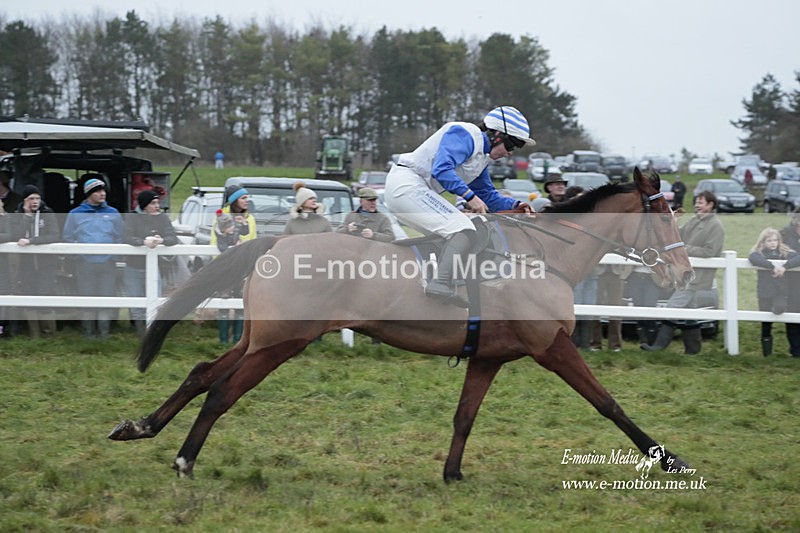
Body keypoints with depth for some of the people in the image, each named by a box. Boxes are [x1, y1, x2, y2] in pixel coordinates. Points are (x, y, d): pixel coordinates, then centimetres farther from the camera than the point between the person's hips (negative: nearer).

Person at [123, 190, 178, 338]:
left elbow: (173, 239, -10)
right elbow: (128, 238, -16)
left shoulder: (163, 218, -1)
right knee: (136, 307, 7)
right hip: (133, 269, 0)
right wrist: (144, 242, -35)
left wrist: (162, 240, -32)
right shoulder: (133, 218, -3)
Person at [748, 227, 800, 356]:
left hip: (782, 291, 0)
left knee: (779, 309, -26)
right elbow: (753, 259, -25)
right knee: (766, 321, 6)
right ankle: (766, 350, 20)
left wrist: (785, 266, -28)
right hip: (765, 293, 0)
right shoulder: (759, 253, 0)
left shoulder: (785, 253, 5)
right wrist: (773, 266, -33)